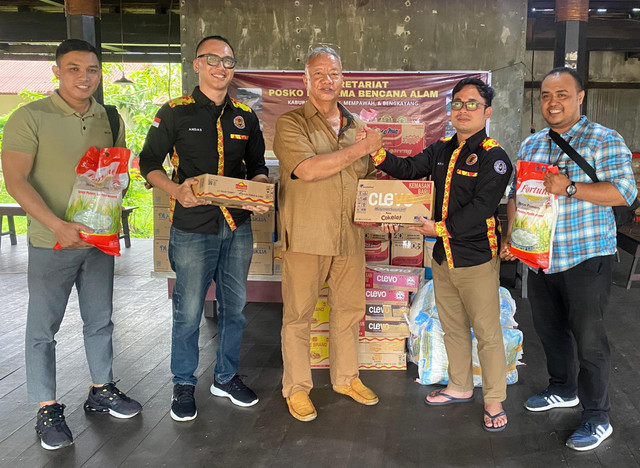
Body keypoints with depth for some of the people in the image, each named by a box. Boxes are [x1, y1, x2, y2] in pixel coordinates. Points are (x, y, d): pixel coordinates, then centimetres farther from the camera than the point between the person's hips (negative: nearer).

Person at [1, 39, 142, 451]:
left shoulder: (110, 120, 6)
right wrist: (58, 225, -25)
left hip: (99, 239, 5)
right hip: (51, 242, -5)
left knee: (100, 320, 15)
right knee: (43, 328, 5)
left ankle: (102, 391, 32)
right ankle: (47, 410, 17)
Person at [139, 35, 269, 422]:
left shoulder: (246, 116, 11)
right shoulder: (174, 113, -1)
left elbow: (257, 166, 17)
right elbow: (149, 162, 0)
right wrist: (177, 191, -18)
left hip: (238, 227, 4)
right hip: (193, 230, -4)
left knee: (235, 307, 13)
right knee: (188, 312, 3)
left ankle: (227, 376, 31)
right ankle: (184, 385, 22)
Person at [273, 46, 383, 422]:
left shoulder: (356, 126, 15)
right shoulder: (291, 123, -2)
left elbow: (369, 176, 25)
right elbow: (307, 169, -18)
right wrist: (360, 148, -13)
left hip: (350, 235, 5)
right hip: (306, 235, -5)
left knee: (350, 309, 13)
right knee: (298, 314, 3)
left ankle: (346, 377, 32)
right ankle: (297, 388, 18)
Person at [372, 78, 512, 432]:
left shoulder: (494, 157, -12)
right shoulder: (442, 150, 10)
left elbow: (481, 209, -20)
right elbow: (407, 169, 10)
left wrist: (441, 228, -19)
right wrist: (376, 153, -6)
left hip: (477, 259, -7)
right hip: (443, 256, 7)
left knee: (487, 333, 1)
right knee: (452, 327, 19)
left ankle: (494, 401, 16)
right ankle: (460, 387, 36)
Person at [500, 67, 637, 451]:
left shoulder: (605, 141, -8)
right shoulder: (530, 145, 11)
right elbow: (517, 195, 15)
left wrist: (568, 188, -25)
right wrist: (511, 235, 1)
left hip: (586, 259, -6)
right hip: (541, 257, 6)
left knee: (589, 338, 0)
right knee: (549, 328, 18)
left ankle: (598, 418, 15)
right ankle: (563, 390, 40)